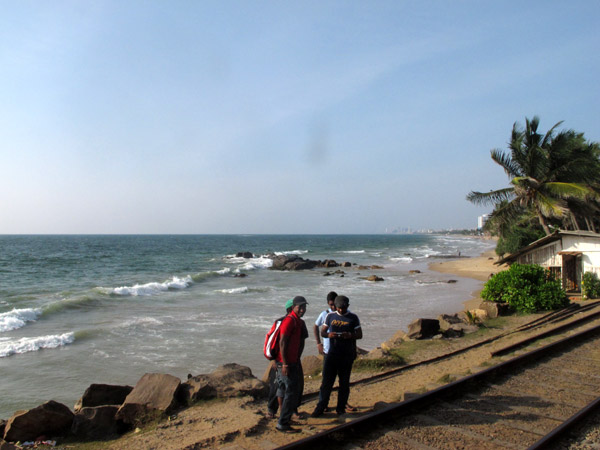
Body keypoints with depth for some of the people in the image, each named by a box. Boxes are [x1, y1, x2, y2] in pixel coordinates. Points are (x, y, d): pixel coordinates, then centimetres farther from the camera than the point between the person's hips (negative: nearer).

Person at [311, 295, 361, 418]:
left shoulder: (353, 318, 1)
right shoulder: (330, 316, 3)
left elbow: (359, 335, 2)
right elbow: (322, 332, 6)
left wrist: (350, 335, -19)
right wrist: (328, 334, -17)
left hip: (347, 355, 0)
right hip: (332, 353, 0)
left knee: (344, 382, 9)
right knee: (326, 381, 1)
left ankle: (341, 408, 21)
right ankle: (320, 408, 10)